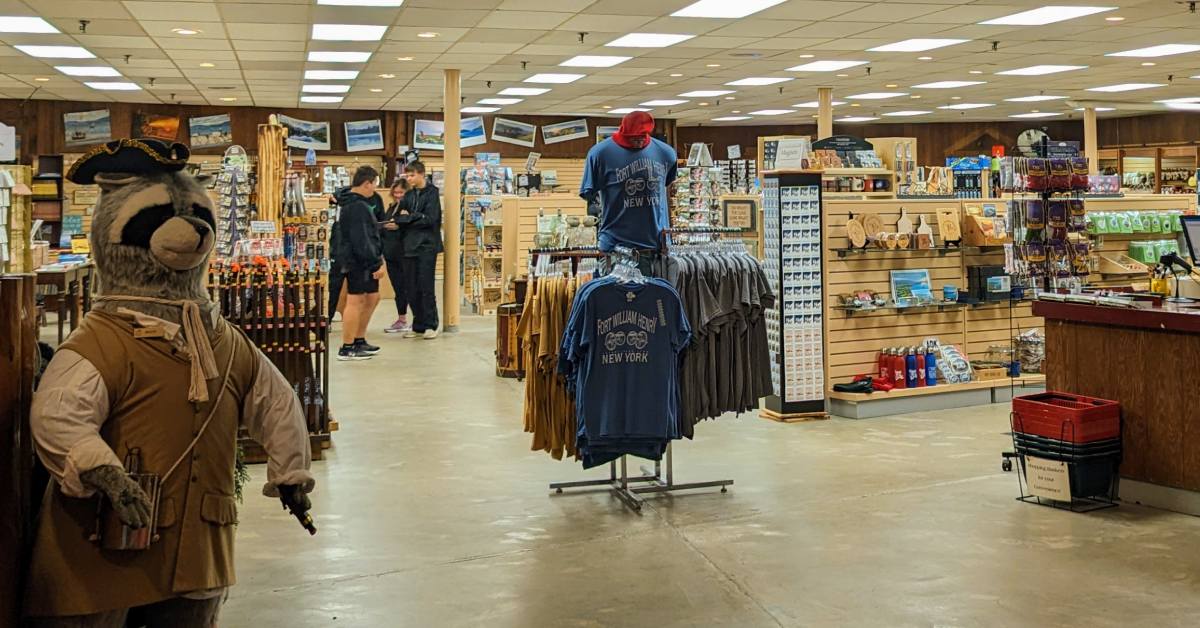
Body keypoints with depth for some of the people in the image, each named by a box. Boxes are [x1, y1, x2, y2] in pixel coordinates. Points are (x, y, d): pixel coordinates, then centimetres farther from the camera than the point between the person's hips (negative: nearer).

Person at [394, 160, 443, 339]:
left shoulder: (431, 193, -4)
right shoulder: (409, 195, 13)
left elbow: (430, 219, -14)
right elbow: (399, 217, 7)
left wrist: (407, 218, -6)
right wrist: (415, 219, -13)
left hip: (427, 246, -6)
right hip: (410, 246, 6)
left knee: (426, 288, -4)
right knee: (410, 289, 6)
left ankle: (430, 326, 5)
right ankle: (418, 326, 14)